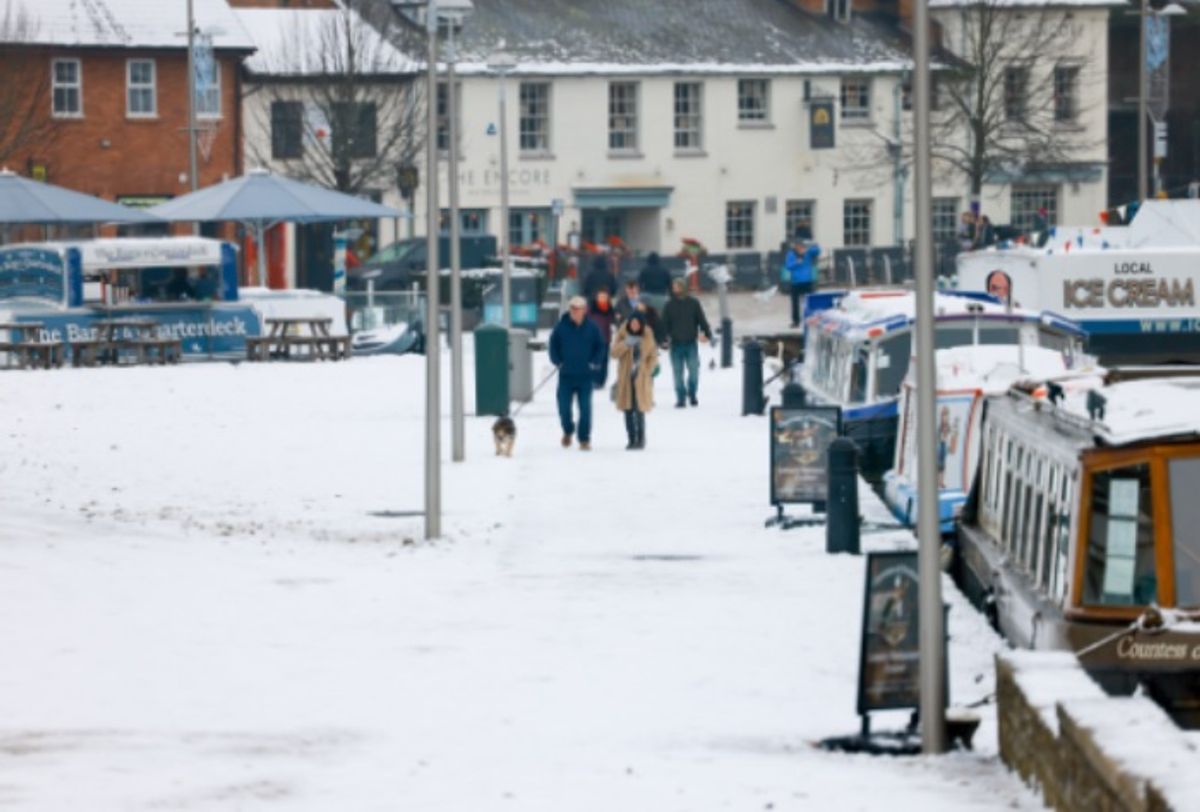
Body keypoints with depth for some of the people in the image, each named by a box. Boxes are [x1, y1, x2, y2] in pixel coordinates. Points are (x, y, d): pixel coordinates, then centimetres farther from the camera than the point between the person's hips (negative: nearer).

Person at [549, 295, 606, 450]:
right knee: (564, 406, 3)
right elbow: (553, 345, 7)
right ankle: (568, 431, 31)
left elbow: (600, 346, 7)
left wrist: (595, 363, -3)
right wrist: (557, 361, -3)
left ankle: (584, 439, 7)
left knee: (585, 408, -2)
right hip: (566, 375, 1)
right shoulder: (561, 326, -3)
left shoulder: (591, 327, -2)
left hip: (585, 375, -1)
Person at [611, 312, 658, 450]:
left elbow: (653, 356, 6)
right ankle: (632, 440, 8)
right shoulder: (623, 333, 2)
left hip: (641, 378, -2)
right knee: (628, 410, 1)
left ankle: (641, 439, -1)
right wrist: (626, 344, -21)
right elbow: (615, 352, -5)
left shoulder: (647, 335, 2)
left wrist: (647, 371, -8)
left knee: (639, 409, -10)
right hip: (625, 378, 2)